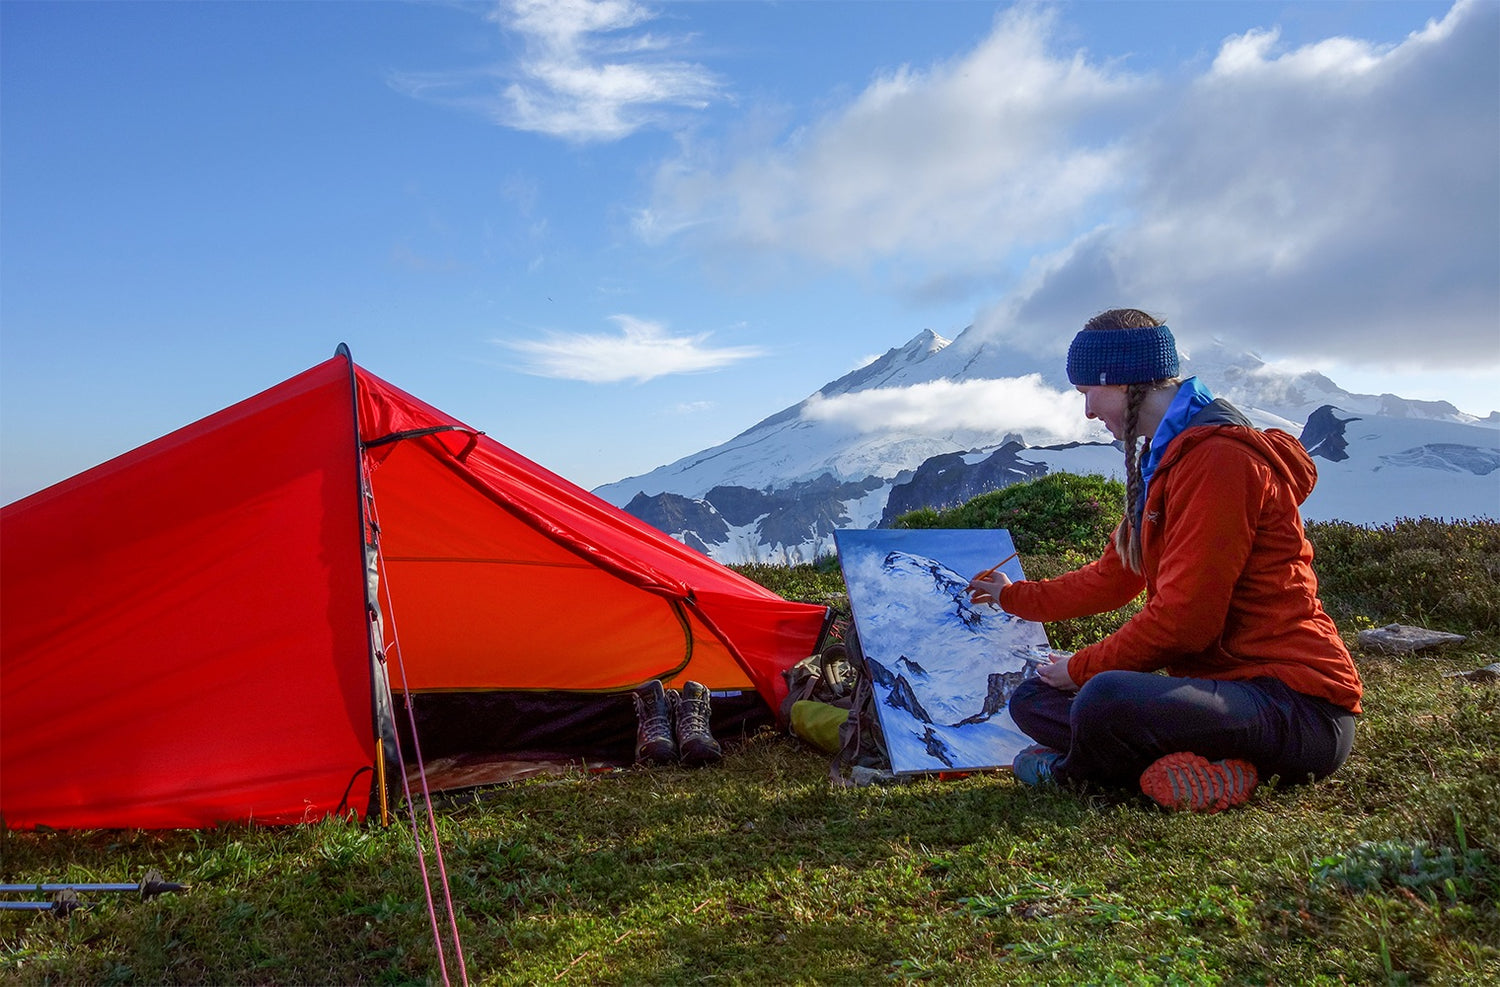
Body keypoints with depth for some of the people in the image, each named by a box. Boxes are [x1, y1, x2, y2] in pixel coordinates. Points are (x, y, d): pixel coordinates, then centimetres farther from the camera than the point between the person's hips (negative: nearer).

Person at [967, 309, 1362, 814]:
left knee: (1105, 699, -36)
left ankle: (1074, 770, -1)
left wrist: (1082, 667, -8)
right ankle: (1198, 763, -9)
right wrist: (1015, 597, 40)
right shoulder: (1163, 460, 17)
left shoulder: (1218, 457, -17)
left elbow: (1184, 618, -22)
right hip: (1228, 684, 10)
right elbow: (1113, 577, 27)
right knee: (1032, 698, 8)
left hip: (1301, 708, -10)